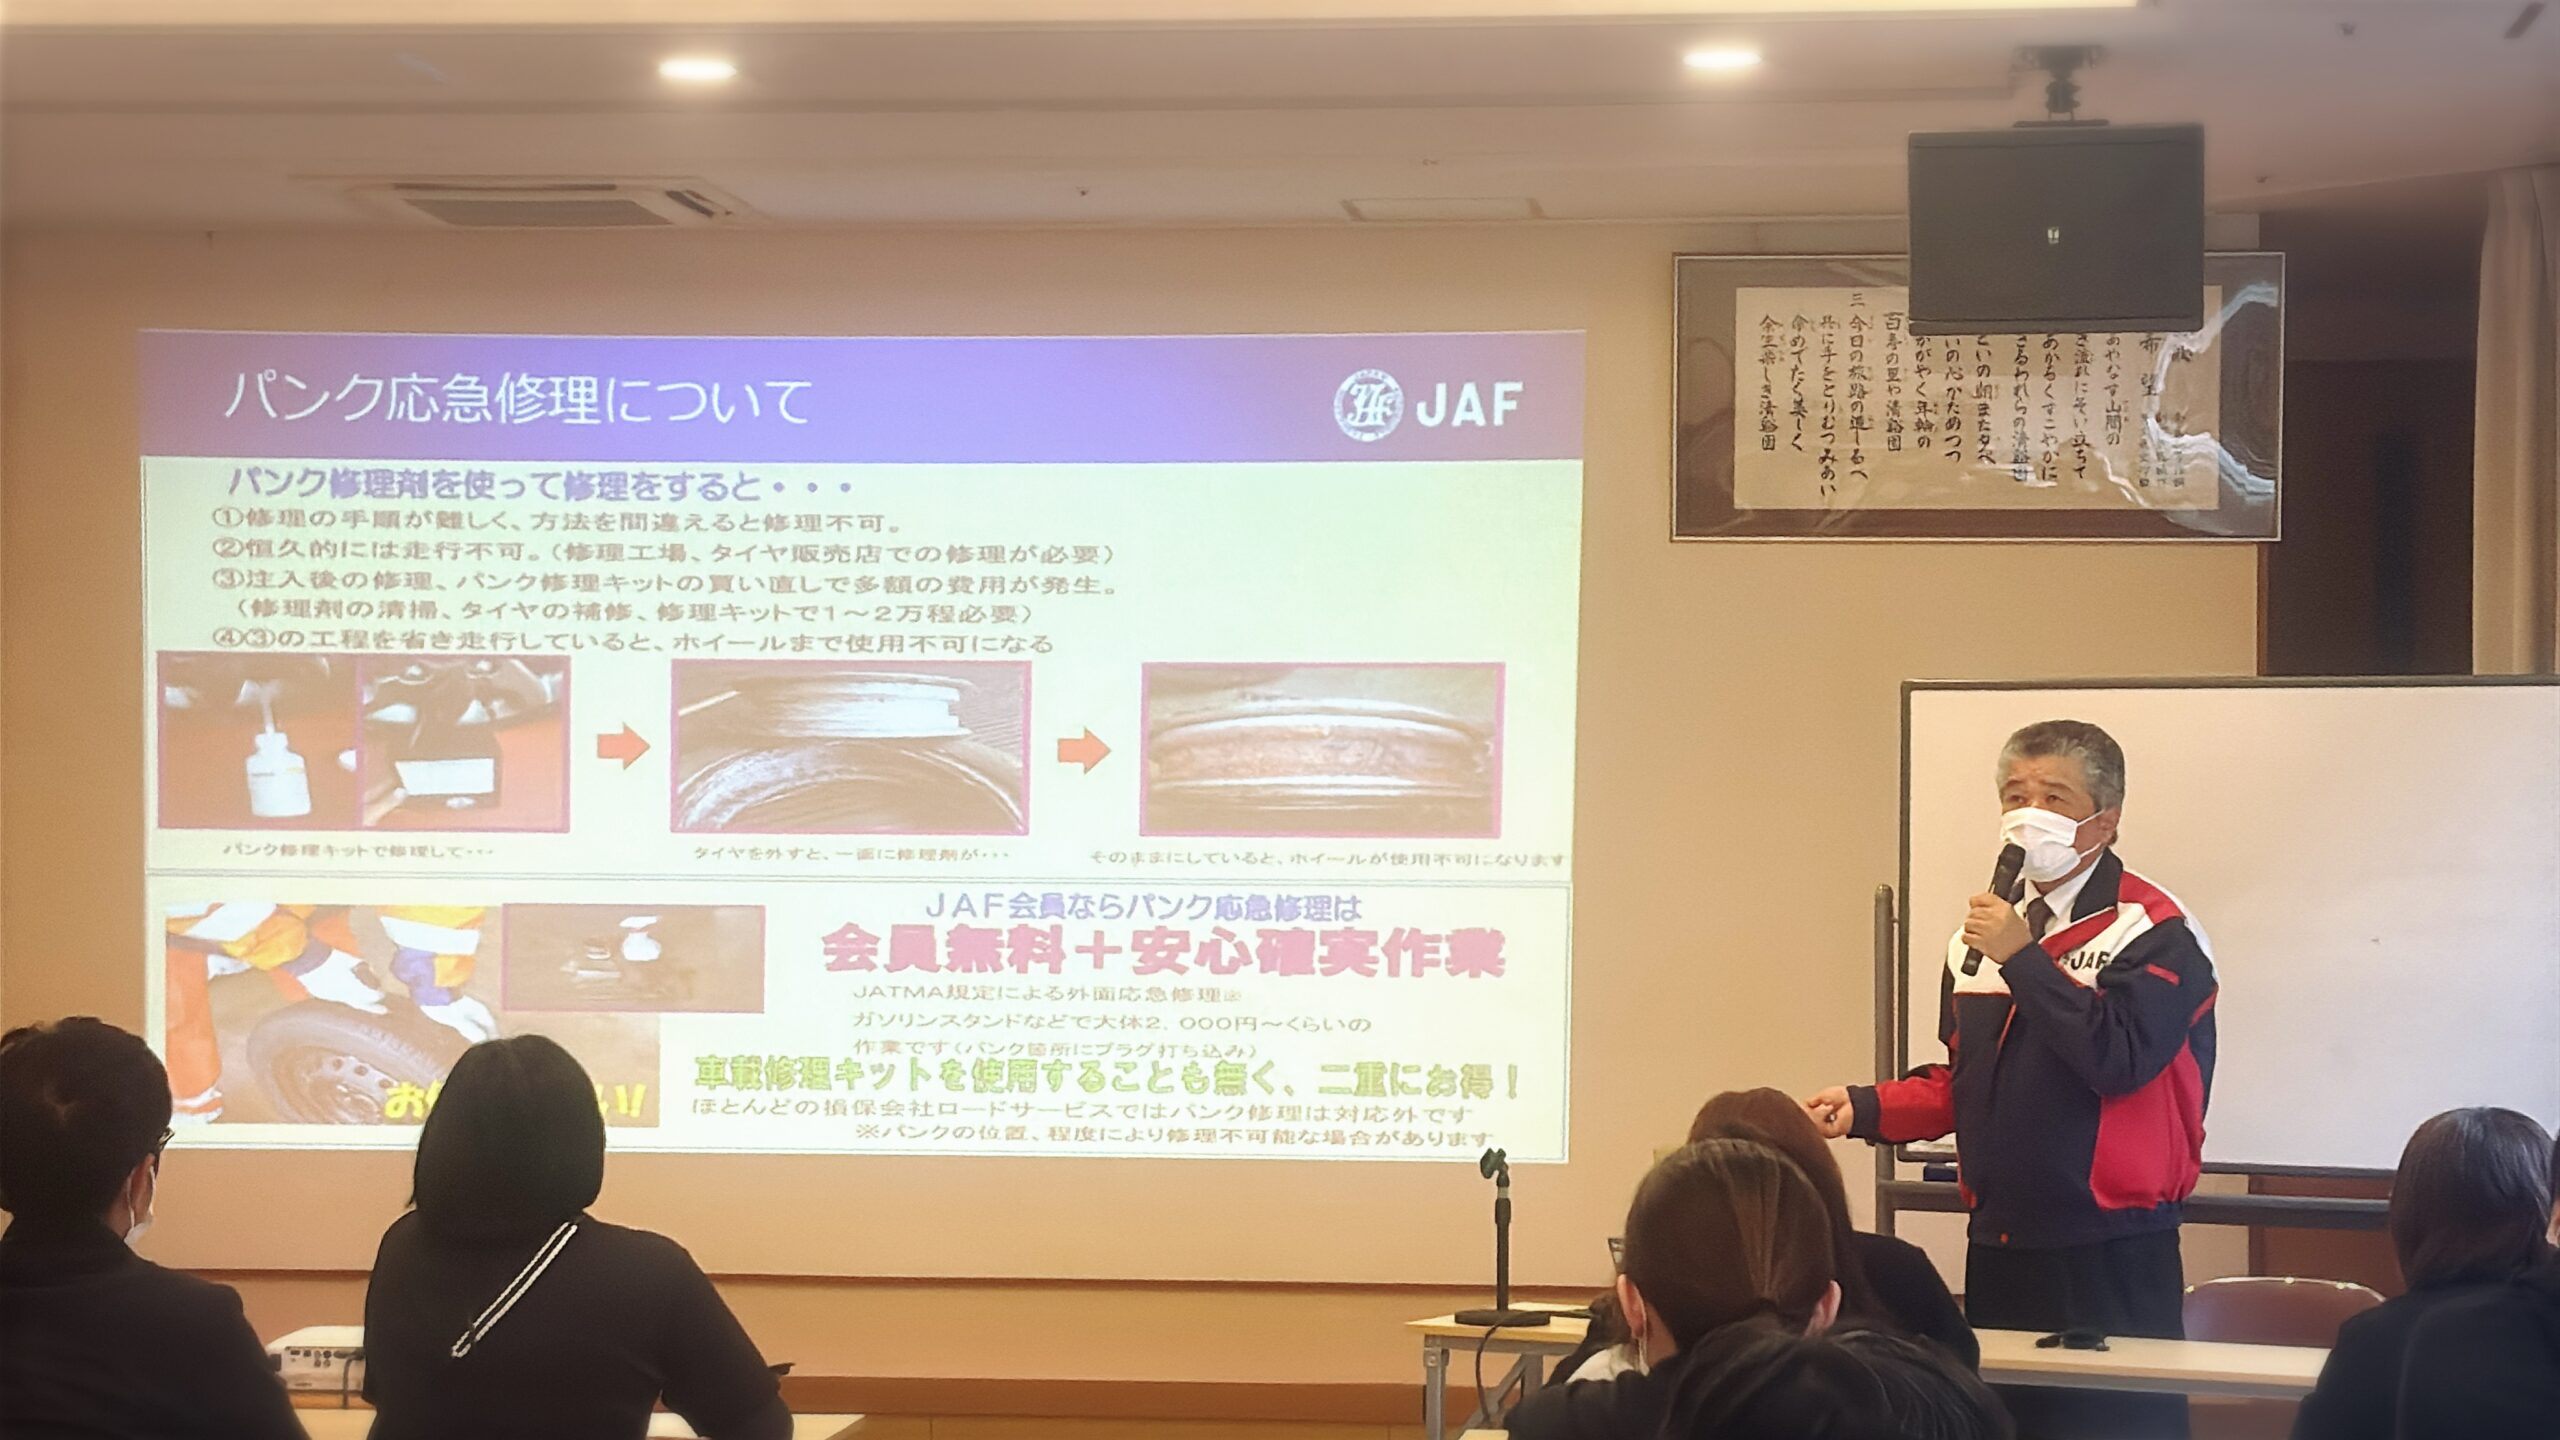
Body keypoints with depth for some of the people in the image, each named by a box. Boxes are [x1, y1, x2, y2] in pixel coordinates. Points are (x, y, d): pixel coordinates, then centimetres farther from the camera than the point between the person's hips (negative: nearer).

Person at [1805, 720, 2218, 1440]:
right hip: (2000, 1247, 7)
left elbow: (2120, 1057, -23)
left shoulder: (2155, 934, -8)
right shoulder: (1982, 933, 14)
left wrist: (2024, 958, -20)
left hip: (2110, 1260, -7)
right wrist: (1865, 1108, 4)